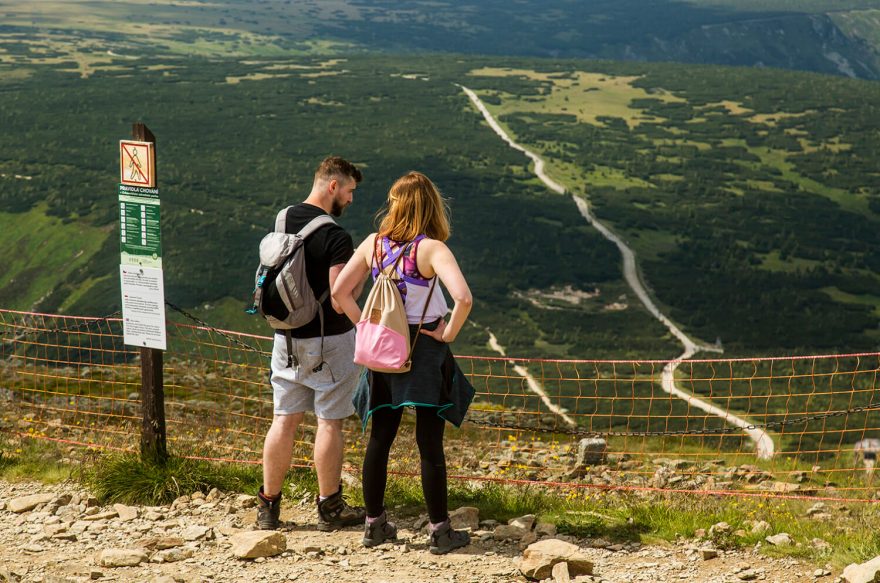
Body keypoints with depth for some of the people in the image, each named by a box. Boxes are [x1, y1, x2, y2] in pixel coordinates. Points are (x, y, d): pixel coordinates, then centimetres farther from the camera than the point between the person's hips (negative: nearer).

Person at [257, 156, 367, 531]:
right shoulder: (336, 237, -19)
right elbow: (339, 301, -22)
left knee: (284, 419, 11)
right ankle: (330, 508, 11)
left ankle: (268, 506, 16)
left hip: (286, 337, 6)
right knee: (329, 421, 4)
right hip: (328, 339, -6)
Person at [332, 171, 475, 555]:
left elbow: (339, 291, 1)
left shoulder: (373, 244, -1)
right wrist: (449, 332, -12)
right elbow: (463, 298, -28)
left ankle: (374, 524, 22)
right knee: (430, 444, 2)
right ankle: (440, 531, 10)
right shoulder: (432, 249, -15)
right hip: (425, 350, -4)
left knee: (379, 439, 14)